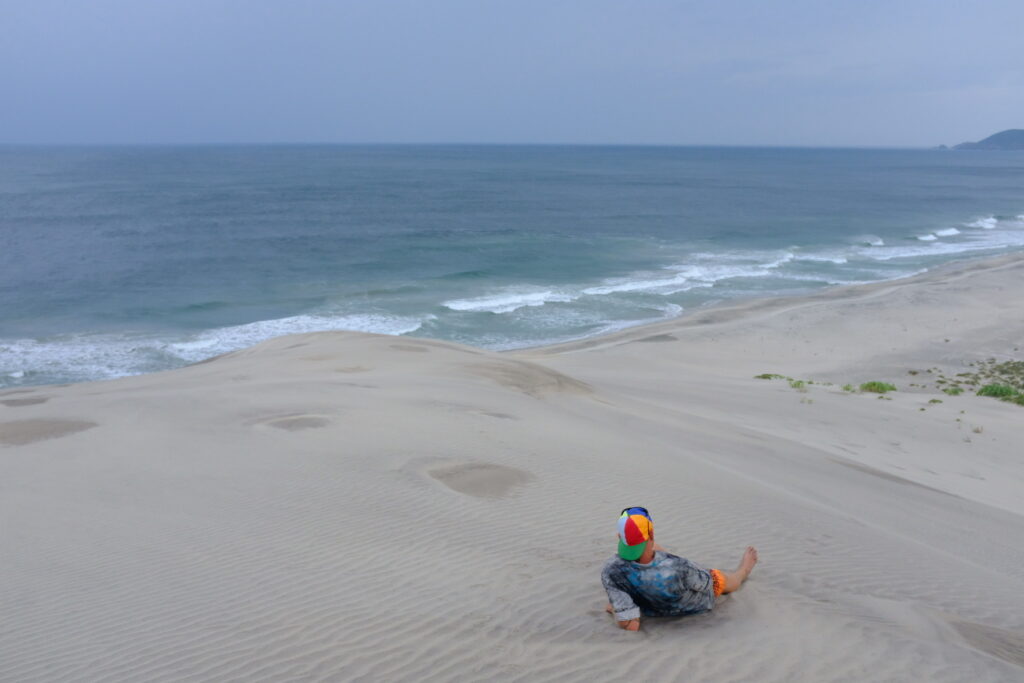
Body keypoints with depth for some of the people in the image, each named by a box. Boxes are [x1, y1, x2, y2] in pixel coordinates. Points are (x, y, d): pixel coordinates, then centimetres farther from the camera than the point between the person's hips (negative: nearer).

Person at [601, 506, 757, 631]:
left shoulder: (612, 571, -43)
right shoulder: (680, 568, -47)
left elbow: (630, 626, -39)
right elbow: (707, 584, -22)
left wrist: (614, 610, -17)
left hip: (654, 610, 2)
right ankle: (744, 569, 69)